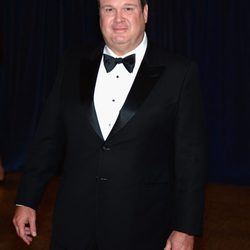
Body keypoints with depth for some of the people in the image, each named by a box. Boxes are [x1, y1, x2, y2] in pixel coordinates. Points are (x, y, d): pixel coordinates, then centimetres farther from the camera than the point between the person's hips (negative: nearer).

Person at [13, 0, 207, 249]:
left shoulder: (178, 73, -6)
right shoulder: (73, 65, 4)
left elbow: (190, 156, -6)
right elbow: (49, 137, 8)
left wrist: (186, 228, -7)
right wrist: (26, 200, 8)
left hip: (141, 229, -2)